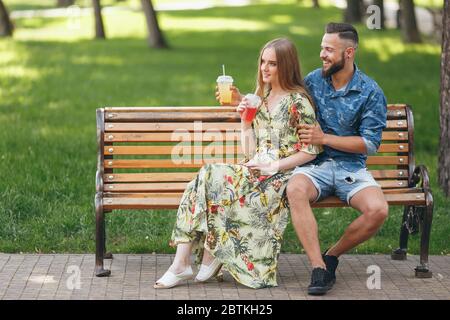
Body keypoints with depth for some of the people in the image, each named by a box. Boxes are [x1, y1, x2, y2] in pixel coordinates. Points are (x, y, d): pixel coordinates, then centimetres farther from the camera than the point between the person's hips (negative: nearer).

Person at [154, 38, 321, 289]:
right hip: (255, 171, 6)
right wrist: (245, 120, 0)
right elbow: (250, 153, 14)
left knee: (214, 180, -27)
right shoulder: (260, 98, 18)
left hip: (280, 176, -6)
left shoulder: (298, 101, -2)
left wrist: (274, 166, -13)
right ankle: (182, 263, -29)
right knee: (209, 176, -23)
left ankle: (210, 257, -14)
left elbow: (311, 151, -6)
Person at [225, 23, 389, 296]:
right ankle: (319, 269, -32)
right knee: (295, 190, -36)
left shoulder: (371, 92, -2)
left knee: (378, 210, -29)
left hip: (352, 167, -1)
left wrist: (324, 138, -13)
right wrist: (243, 101, 4)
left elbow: (371, 143, -5)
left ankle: (332, 255, -3)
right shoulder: (313, 81, 7)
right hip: (314, 165, 1)